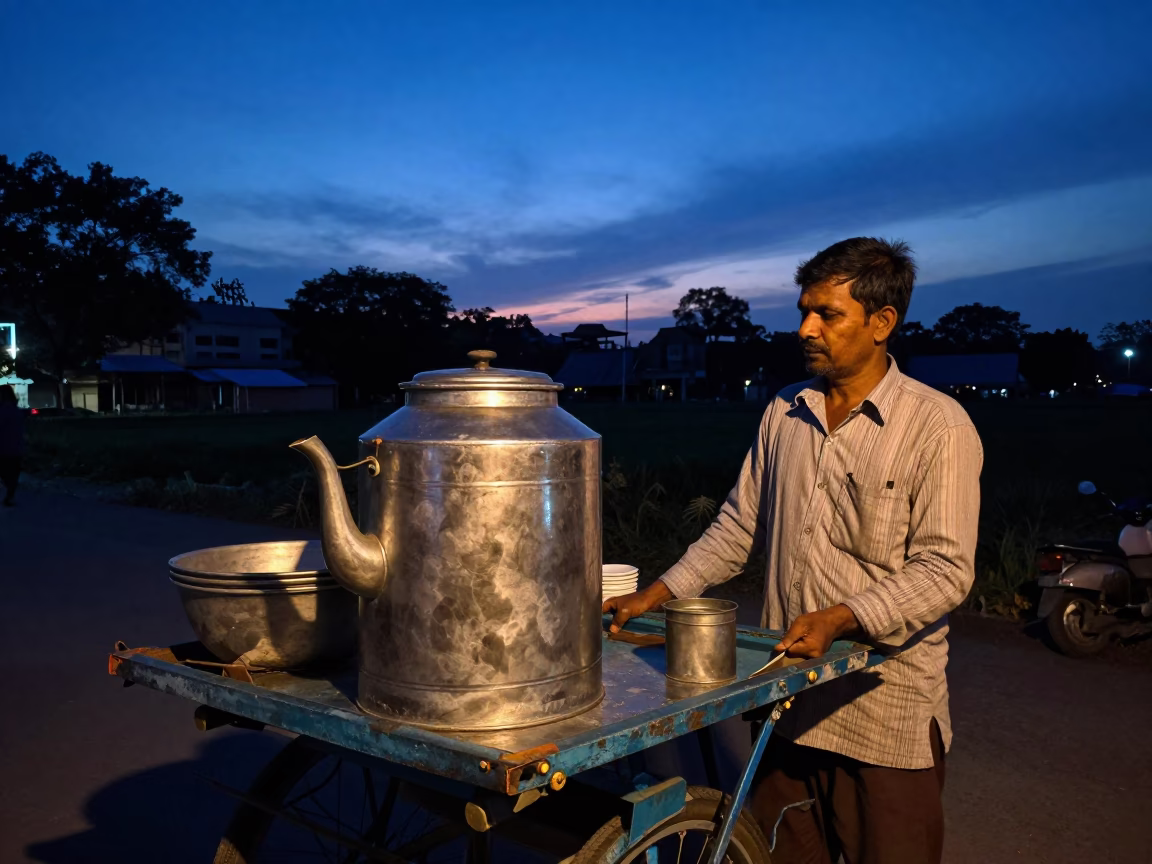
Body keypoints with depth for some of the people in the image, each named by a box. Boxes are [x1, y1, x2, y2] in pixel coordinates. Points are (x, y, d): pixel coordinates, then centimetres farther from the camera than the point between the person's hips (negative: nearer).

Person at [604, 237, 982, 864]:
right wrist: (657, 594, 5)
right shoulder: (784, 413, 7)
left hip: (886, 710, -4)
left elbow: (944, 570, -14)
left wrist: (838, 619, -25)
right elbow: (739, 528, 13)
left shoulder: (938, 427, -10)